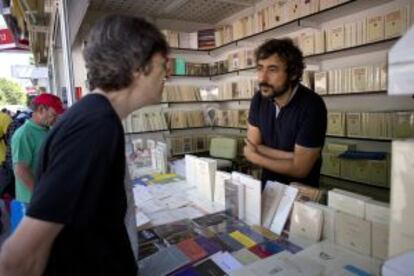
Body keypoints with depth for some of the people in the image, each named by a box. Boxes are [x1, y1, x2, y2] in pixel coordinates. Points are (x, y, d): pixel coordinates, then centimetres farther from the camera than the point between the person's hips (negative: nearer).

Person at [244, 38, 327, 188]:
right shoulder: (259, 99, -6)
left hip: (300, 190, -4)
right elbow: (252, 147, -6)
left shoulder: (312, 106, -22)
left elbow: (299, 169, -21)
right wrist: (291, 156, -18)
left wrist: (254, 157, -10)